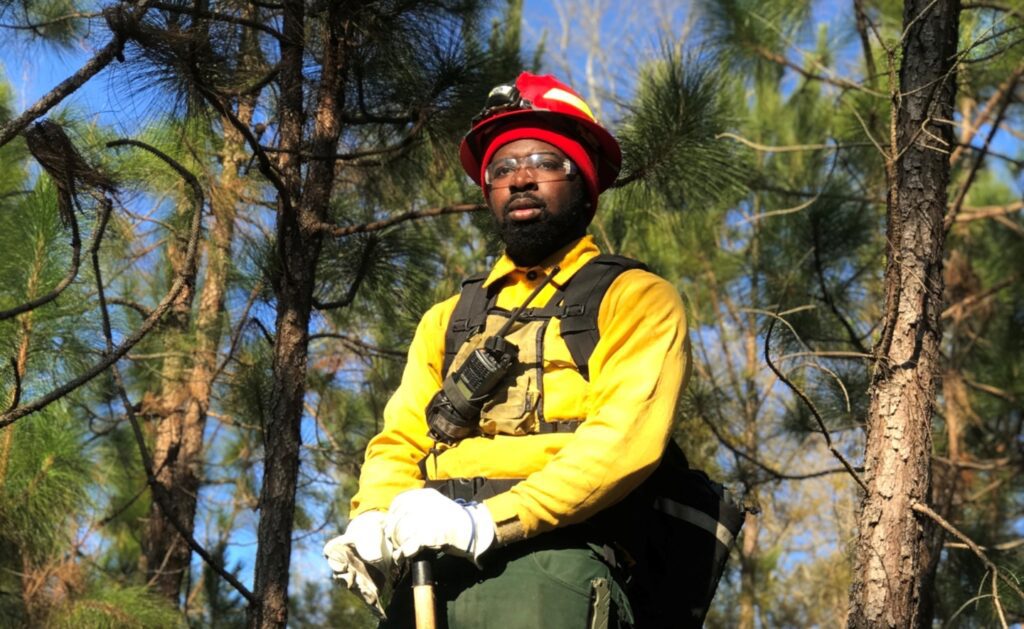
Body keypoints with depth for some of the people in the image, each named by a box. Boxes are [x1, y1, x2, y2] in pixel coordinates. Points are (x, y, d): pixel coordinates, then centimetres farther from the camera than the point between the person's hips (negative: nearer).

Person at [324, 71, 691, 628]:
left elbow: (626, 436, -6)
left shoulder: (634, 300, 10)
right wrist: (374, 519, -5)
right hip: (433, 575, 4)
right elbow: (400, 440, 19)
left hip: (552, 563, -4)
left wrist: (489, 522, -18)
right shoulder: (447, 319, 27)